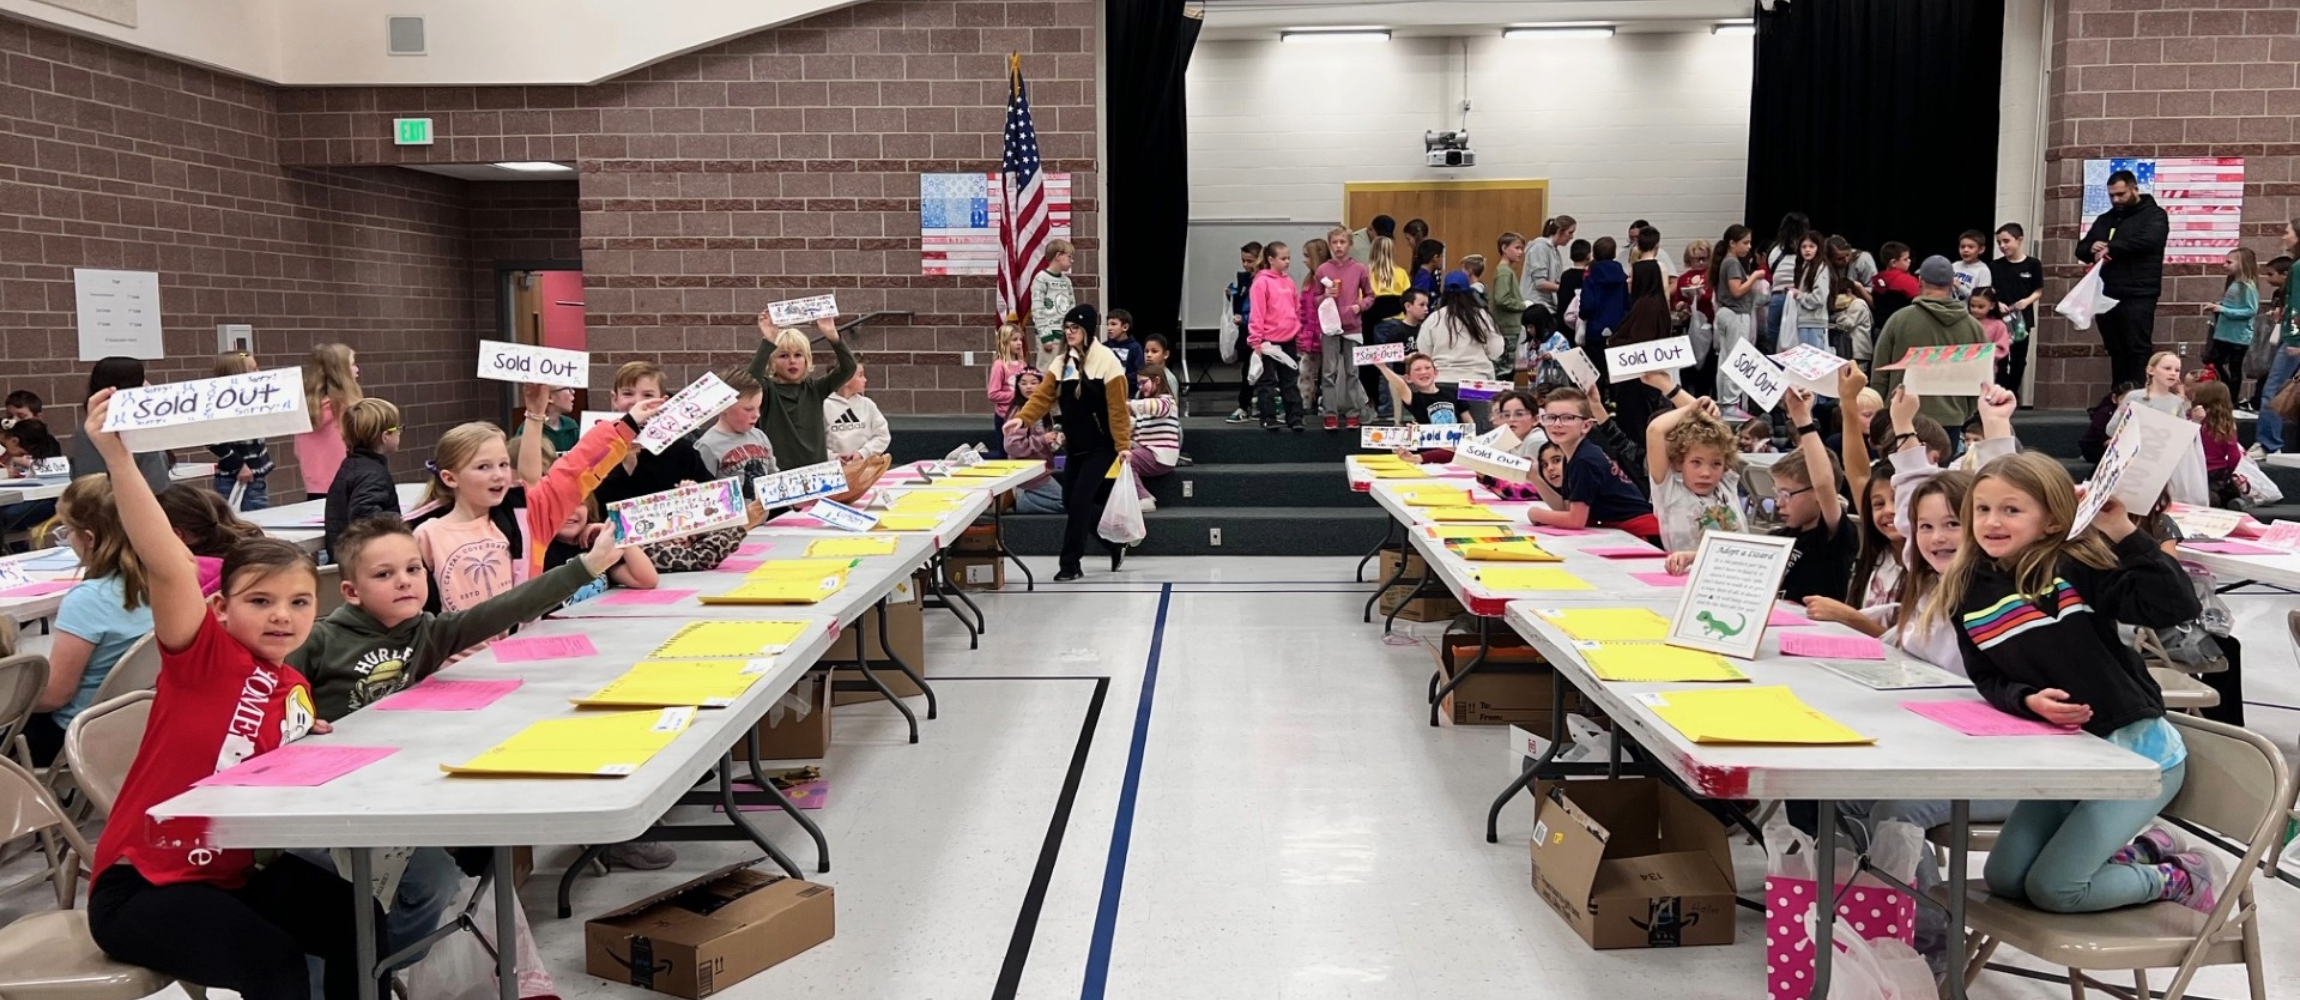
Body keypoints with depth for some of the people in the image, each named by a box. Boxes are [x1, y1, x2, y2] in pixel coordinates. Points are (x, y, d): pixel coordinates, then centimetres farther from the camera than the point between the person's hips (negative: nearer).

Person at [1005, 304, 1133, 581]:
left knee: (1080, 500, -10)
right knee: (1071, 501, 8)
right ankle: (1114, 545, 27)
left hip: (1101, 446, -7)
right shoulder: (1063, 362, 8)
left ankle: (1071, 563, 2)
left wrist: (1123, 445, -15)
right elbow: (1043, 396, 1)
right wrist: (1022, 418, -15)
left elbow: (1117, 409, -13)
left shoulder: (1106, 360, -12)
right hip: (1075, 445, 7)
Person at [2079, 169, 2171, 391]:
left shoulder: (2153, 215, 2)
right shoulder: (2105, 219, 21)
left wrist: (2110, 248, -17)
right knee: (2116, 352, 9)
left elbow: (2147, 240, -18)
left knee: (2138, 351, -9)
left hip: (2137, 296, -6)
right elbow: (2081, 249, 19)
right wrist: (2092, 248, -4)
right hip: (2107, 296, 6)